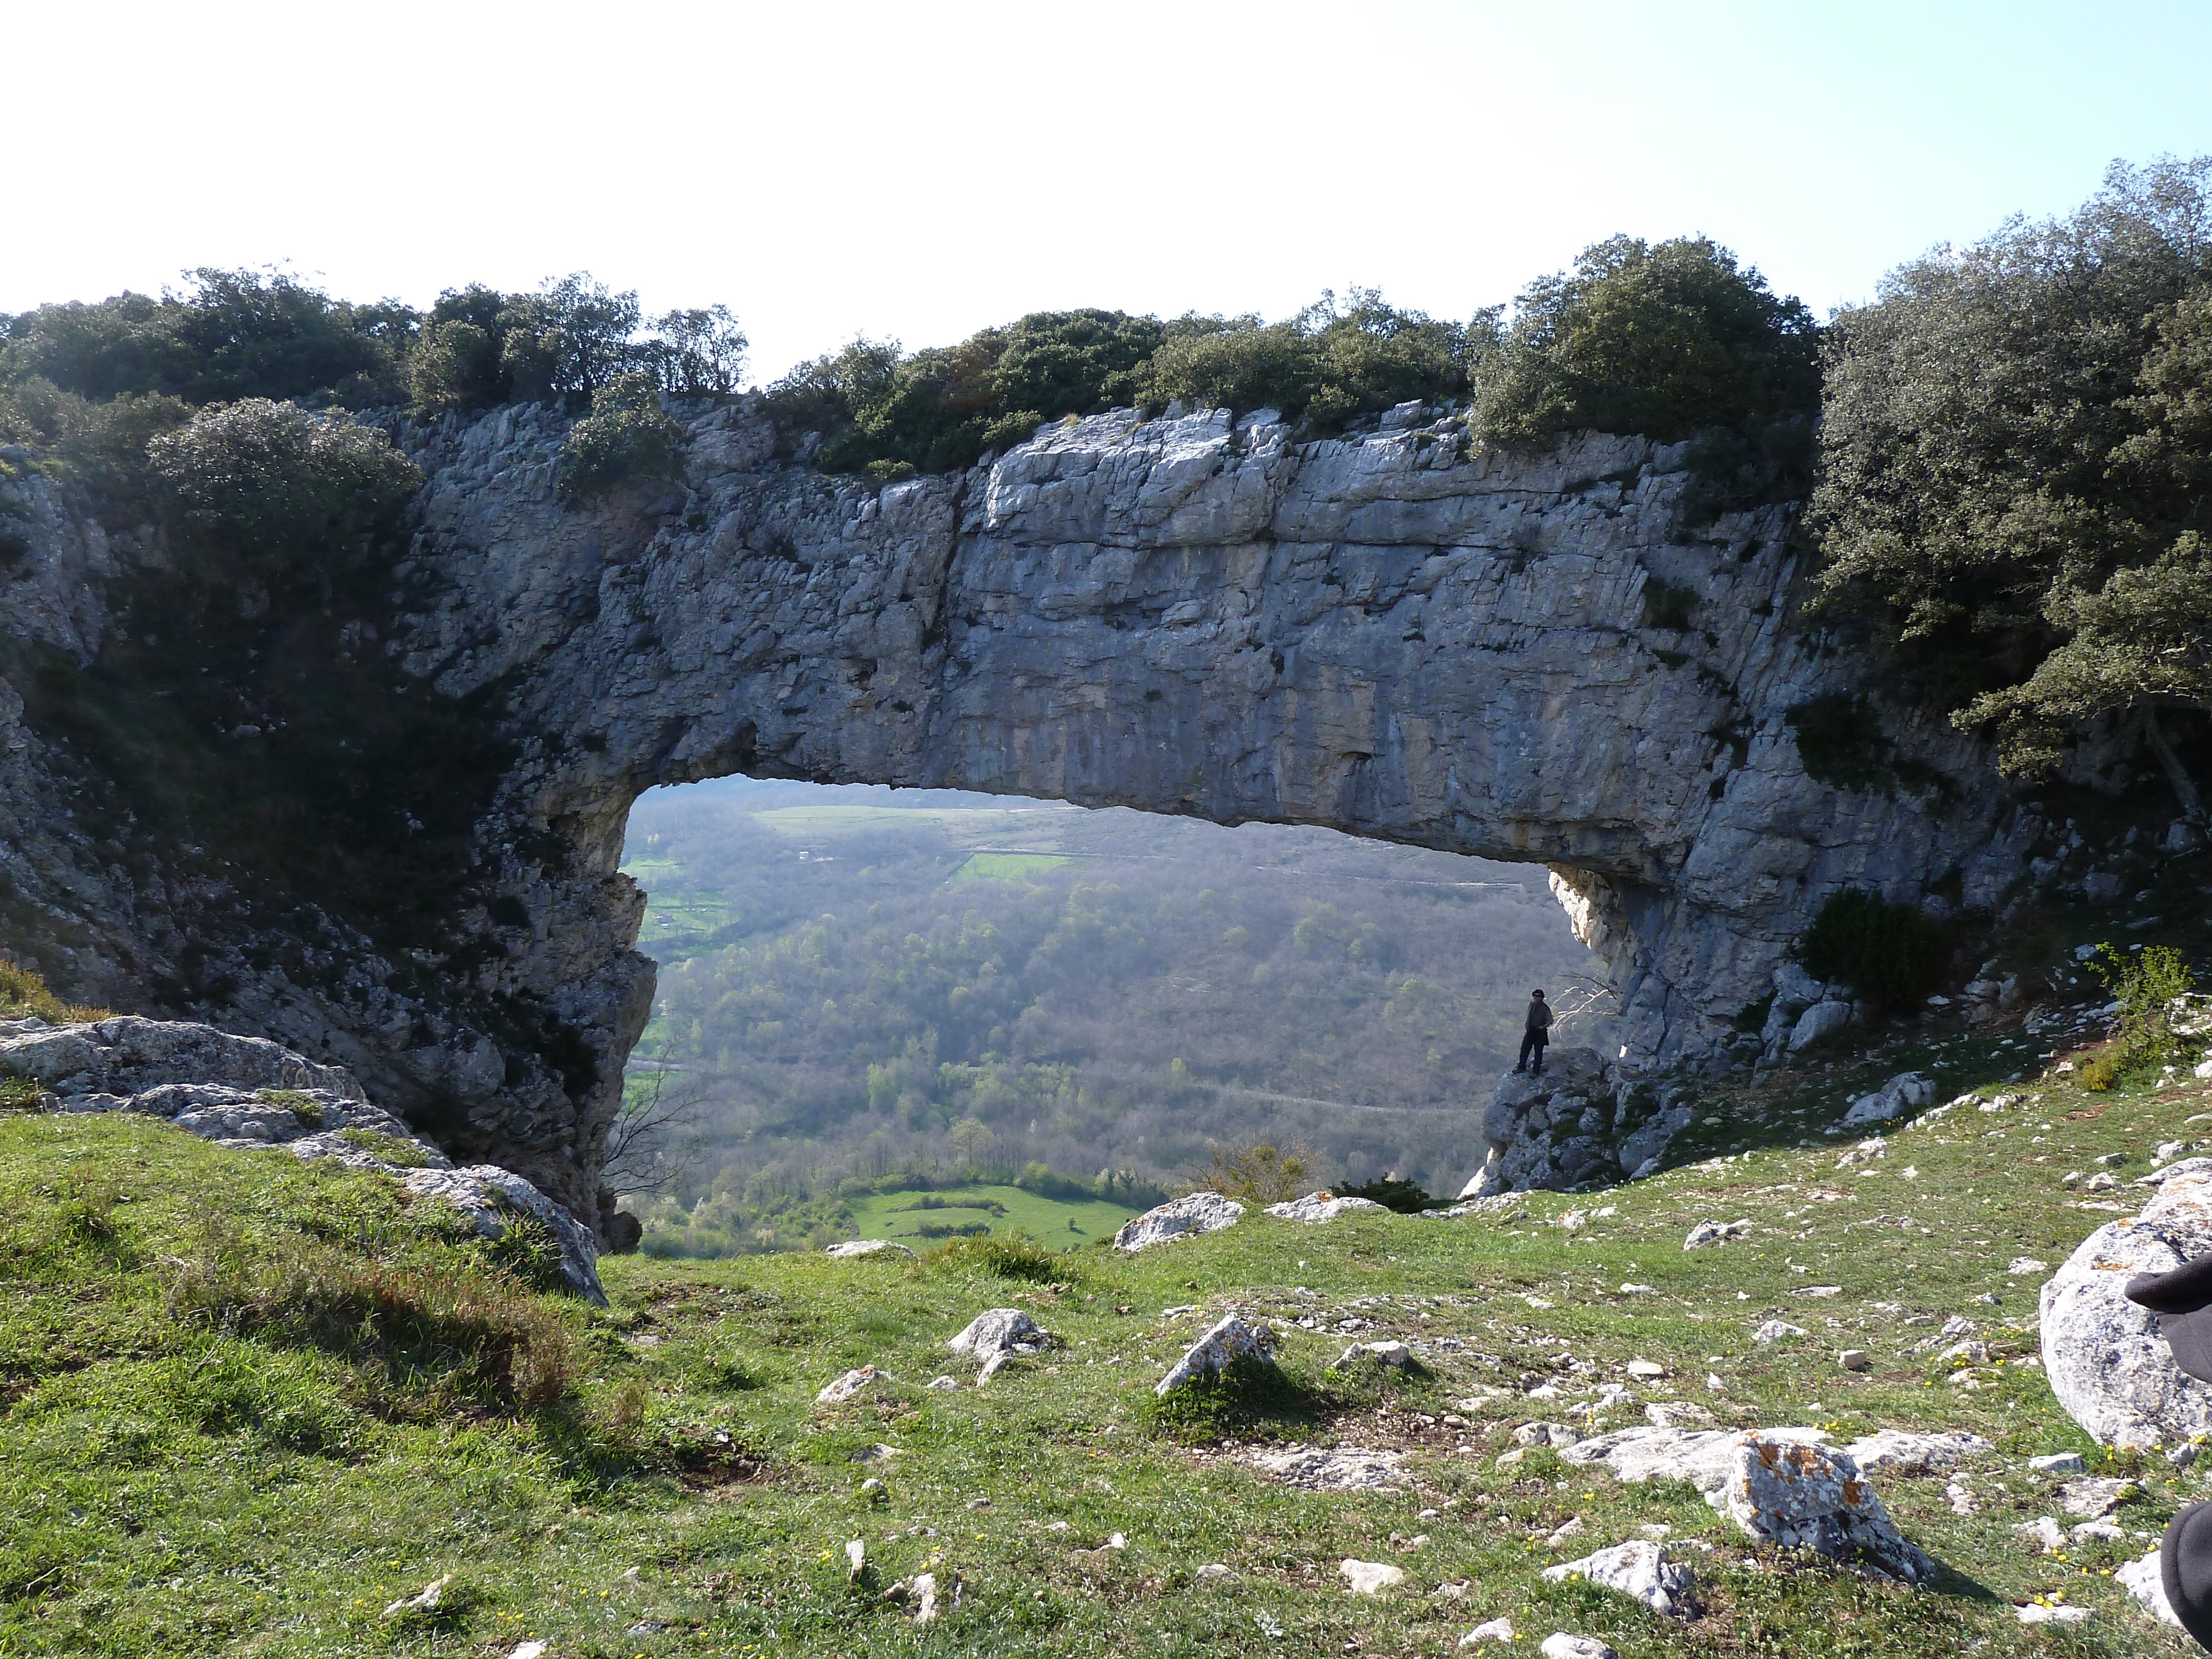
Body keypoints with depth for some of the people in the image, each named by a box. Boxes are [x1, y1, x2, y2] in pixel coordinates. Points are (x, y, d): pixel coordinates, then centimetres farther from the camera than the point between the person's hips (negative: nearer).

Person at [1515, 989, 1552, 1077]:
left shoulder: (1545, 1008, -14)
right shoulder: (1531, 1005, 3)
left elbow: (1550, 1021, -8)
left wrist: (1544, 1026, -24)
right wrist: (1526, 1027, 14)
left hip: (1540, 1033, -5)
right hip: (1530, 1031, 5)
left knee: (1538, 1052, 5)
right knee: (1524, 1048, 9)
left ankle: (1536, 1071, 15)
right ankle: (1522, 1067, 26)